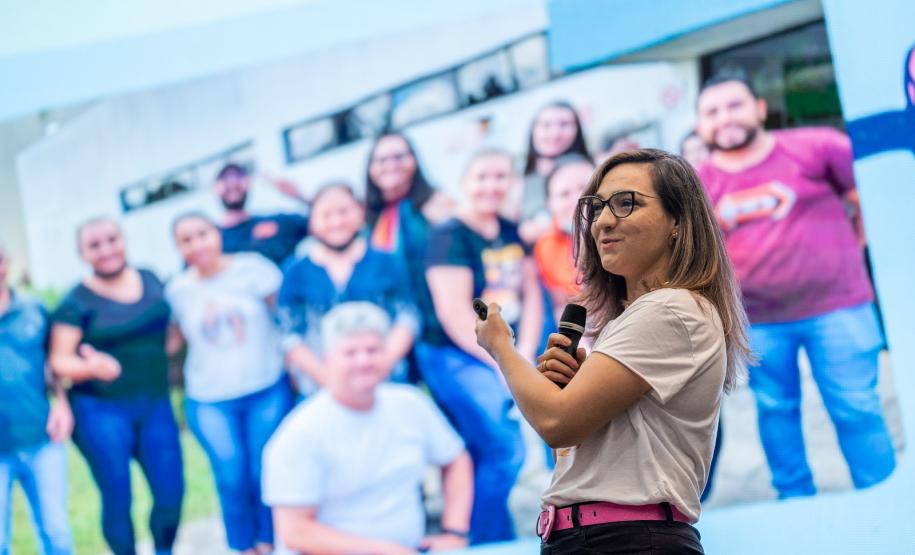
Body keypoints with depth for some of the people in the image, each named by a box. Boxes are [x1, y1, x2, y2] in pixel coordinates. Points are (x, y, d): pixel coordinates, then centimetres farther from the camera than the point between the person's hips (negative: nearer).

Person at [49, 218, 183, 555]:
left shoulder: (150, 279, 6)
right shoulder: (77, 302, -9)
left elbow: (170, 324, 23)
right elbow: (59, 361, -14)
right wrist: (91, 367, -33)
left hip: (155, 405, 4)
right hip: (101, 412, -4)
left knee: (171, 493, 4)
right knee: (118, 500, 0)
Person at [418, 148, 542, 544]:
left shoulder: (511, 233, 10)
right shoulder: (450, 237, -12)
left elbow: (531, 295, 11)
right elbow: (454, 313, -18)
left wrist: (524, 357, -3)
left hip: (506, 359, 7)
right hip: (458, 360, -7)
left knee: (482, 458, 12)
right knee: (506, 451, -15)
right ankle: (485, 543, -2)